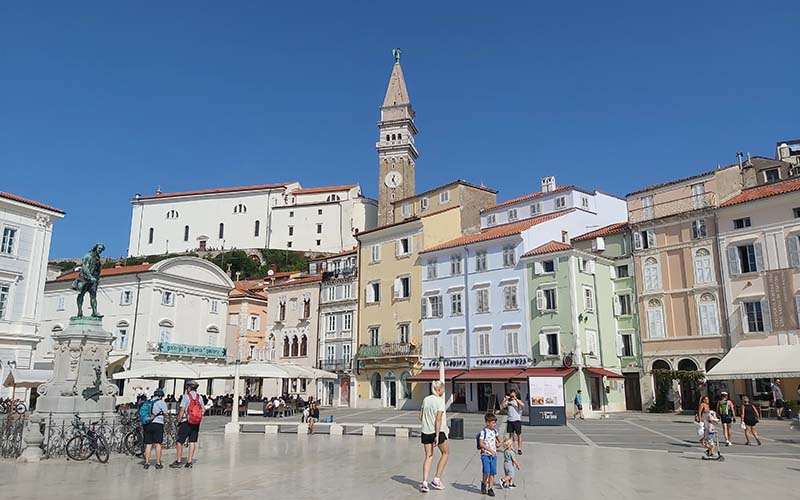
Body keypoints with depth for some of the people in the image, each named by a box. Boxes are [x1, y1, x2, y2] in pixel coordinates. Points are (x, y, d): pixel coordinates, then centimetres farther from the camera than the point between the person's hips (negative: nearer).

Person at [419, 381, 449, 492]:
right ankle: (436, 480, 15)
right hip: (438, 432, -5)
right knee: (445, 453, 16)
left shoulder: (425, 400, 6)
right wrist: (437, 436, -18)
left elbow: (421, 417, 11)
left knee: (428, 456, 12)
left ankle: (424, 483, 4)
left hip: (425, 432, 6)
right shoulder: (440, 401, -13)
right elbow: (438, 419, -18)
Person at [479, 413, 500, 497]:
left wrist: (498, 443, 12)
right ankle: (483, 483, 13)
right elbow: (481, 444, -18)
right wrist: (490, 450, -24)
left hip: (493, 455, 6)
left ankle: (490, 488, 14)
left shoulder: (494, 431, 8)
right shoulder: (483, 431, -11)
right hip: (485, 454, -6)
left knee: (492, 472, 3)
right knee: (486, 472, -14)